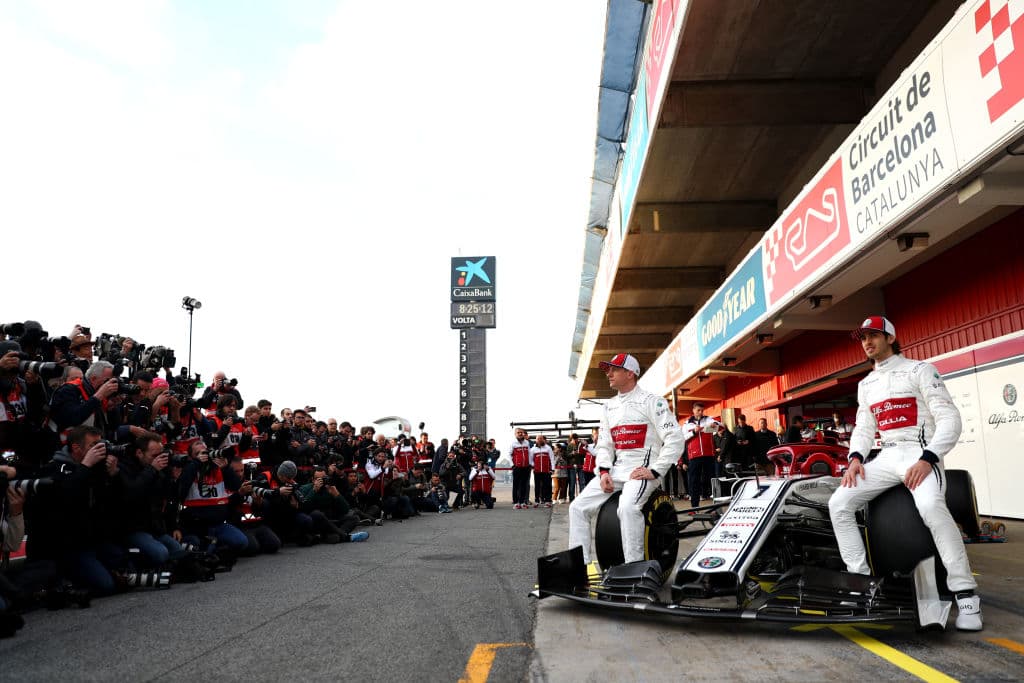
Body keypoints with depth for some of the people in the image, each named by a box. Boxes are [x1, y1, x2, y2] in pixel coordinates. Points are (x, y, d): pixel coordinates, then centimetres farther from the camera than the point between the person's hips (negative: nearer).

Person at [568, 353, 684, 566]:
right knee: (578, 507, -6)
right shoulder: (609, 405, 19)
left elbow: (675, 439, -11)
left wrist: (655, 471, -16)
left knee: (627, 507, -35)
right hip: (616, 469, 7)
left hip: (643, 470, -7)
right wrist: (604, 471, 0)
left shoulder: (651, 401, -4)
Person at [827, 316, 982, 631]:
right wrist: (856, 457, -4)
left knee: (930, 505, -37)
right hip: (886, 457, 7)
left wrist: (928, 459, -21)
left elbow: (949, 419, -8)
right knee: (839, 503, -12)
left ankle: (965, 593, -24)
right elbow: (863, 427, 18)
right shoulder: (865, 384, 20)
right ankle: (860, 578, -5)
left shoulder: (919, 369, 0)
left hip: (921, 453, -6)